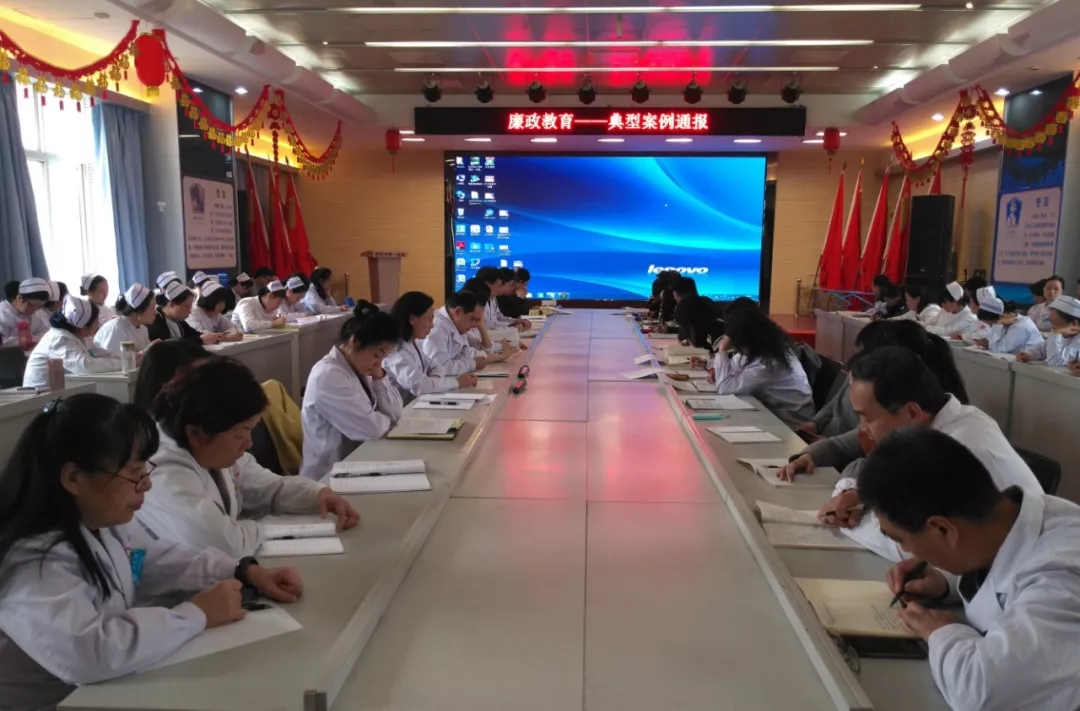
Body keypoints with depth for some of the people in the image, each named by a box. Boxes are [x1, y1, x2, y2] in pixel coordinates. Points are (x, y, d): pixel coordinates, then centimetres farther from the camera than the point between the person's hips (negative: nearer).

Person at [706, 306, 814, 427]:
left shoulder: (765, 364, -32)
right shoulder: (771, 344, -6)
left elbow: (725, 388, -26)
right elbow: (740, 361, 14)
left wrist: (723, 351, -20)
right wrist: (719, 371, -5)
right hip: (779, 406, 8)